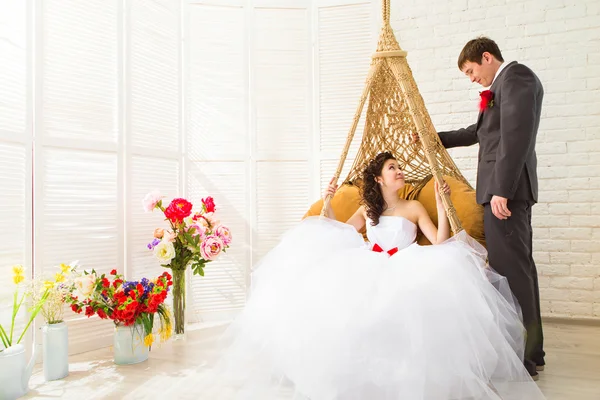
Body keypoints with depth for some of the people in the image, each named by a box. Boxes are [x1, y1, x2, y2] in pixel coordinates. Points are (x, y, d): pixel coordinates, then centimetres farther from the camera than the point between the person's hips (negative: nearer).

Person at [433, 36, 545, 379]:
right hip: (507, 189, 10)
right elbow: (478, 132, 34)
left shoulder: (516, 76, -7)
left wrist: (501, 190, -23)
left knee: (510, 269, -10)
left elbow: (517, 136, -19)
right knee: (519, 267, 12)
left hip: (506, 188, -10)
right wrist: (436, 139, 40)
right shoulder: (504, 85, 23)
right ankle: (531, 353, 22)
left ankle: (524, 358, -3)